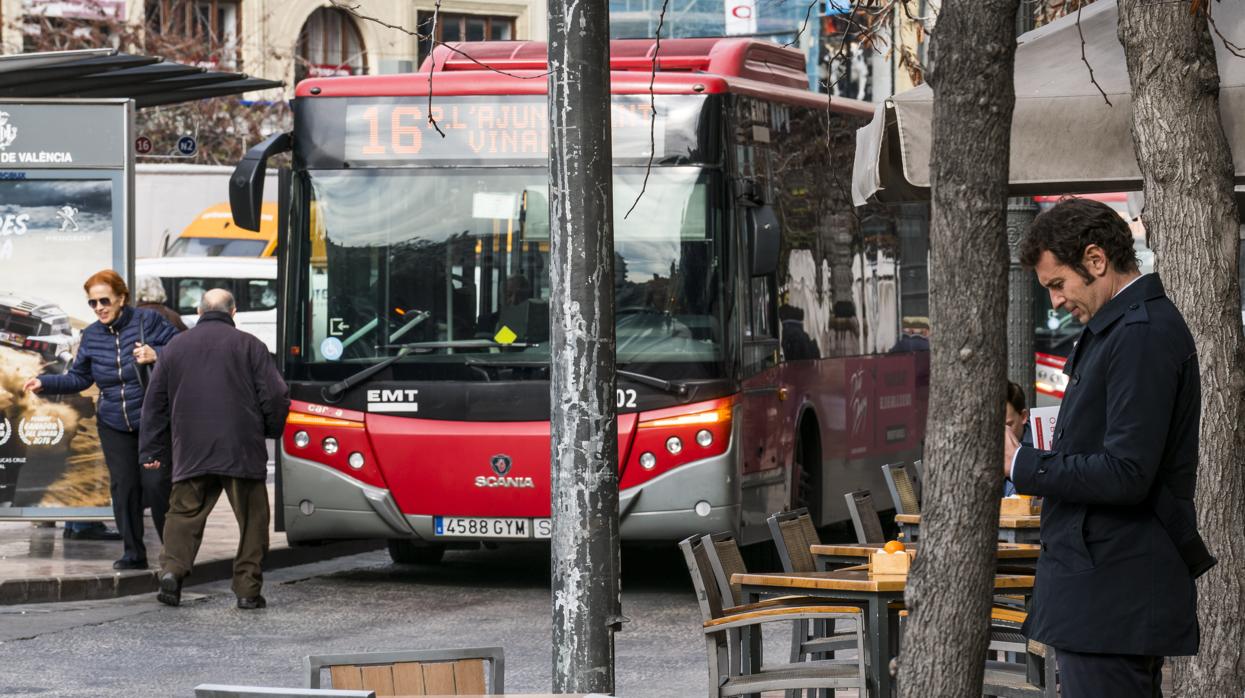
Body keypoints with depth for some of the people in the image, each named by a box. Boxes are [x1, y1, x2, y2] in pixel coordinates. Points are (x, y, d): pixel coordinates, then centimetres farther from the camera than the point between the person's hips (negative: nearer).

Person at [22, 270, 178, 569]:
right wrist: (45, 383, 4)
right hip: (114, 425, 4)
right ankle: (133, 553, 11)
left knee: (156, 483, -9)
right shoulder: (91, 336, 6)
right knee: (123, 486, 1)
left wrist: (157, 354, -25)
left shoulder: (147, 321, -9)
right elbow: (79, 378, 14)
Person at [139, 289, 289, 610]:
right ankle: (248, 589, 1)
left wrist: (153, 450, 20)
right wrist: (272, 430, 17)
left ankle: (172, 568, -13)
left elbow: (156, 402, 14)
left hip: (191, 451, 2)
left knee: (184, 512, 9)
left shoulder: (176, 346, 10)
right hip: (242, 451, -2)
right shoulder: (249, 346, 0)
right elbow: (276, 396, -3)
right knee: (251, 519, 5)